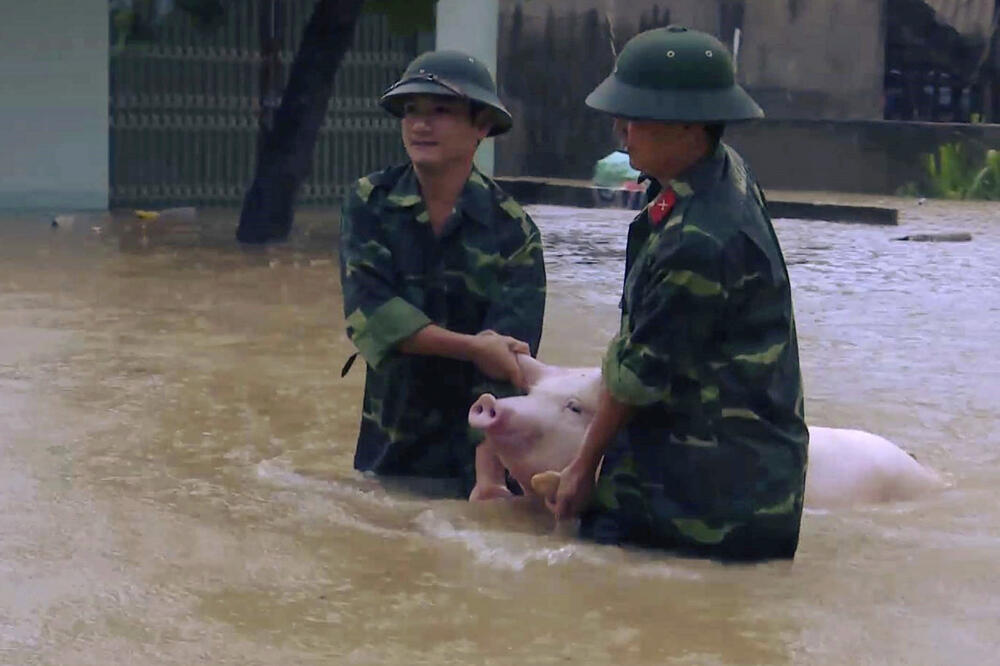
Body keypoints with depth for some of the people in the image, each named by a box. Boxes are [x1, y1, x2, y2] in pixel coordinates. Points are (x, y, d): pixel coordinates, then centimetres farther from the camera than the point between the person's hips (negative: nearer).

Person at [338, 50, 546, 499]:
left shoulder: (512, 231, -9)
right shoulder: (370, 204, -3)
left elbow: (506, 358, -16)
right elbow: (369, 314, -16)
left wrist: (490, 476, -26)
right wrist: (473, 346, -25)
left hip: (475, 449, -2)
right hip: (387, 449, 2)